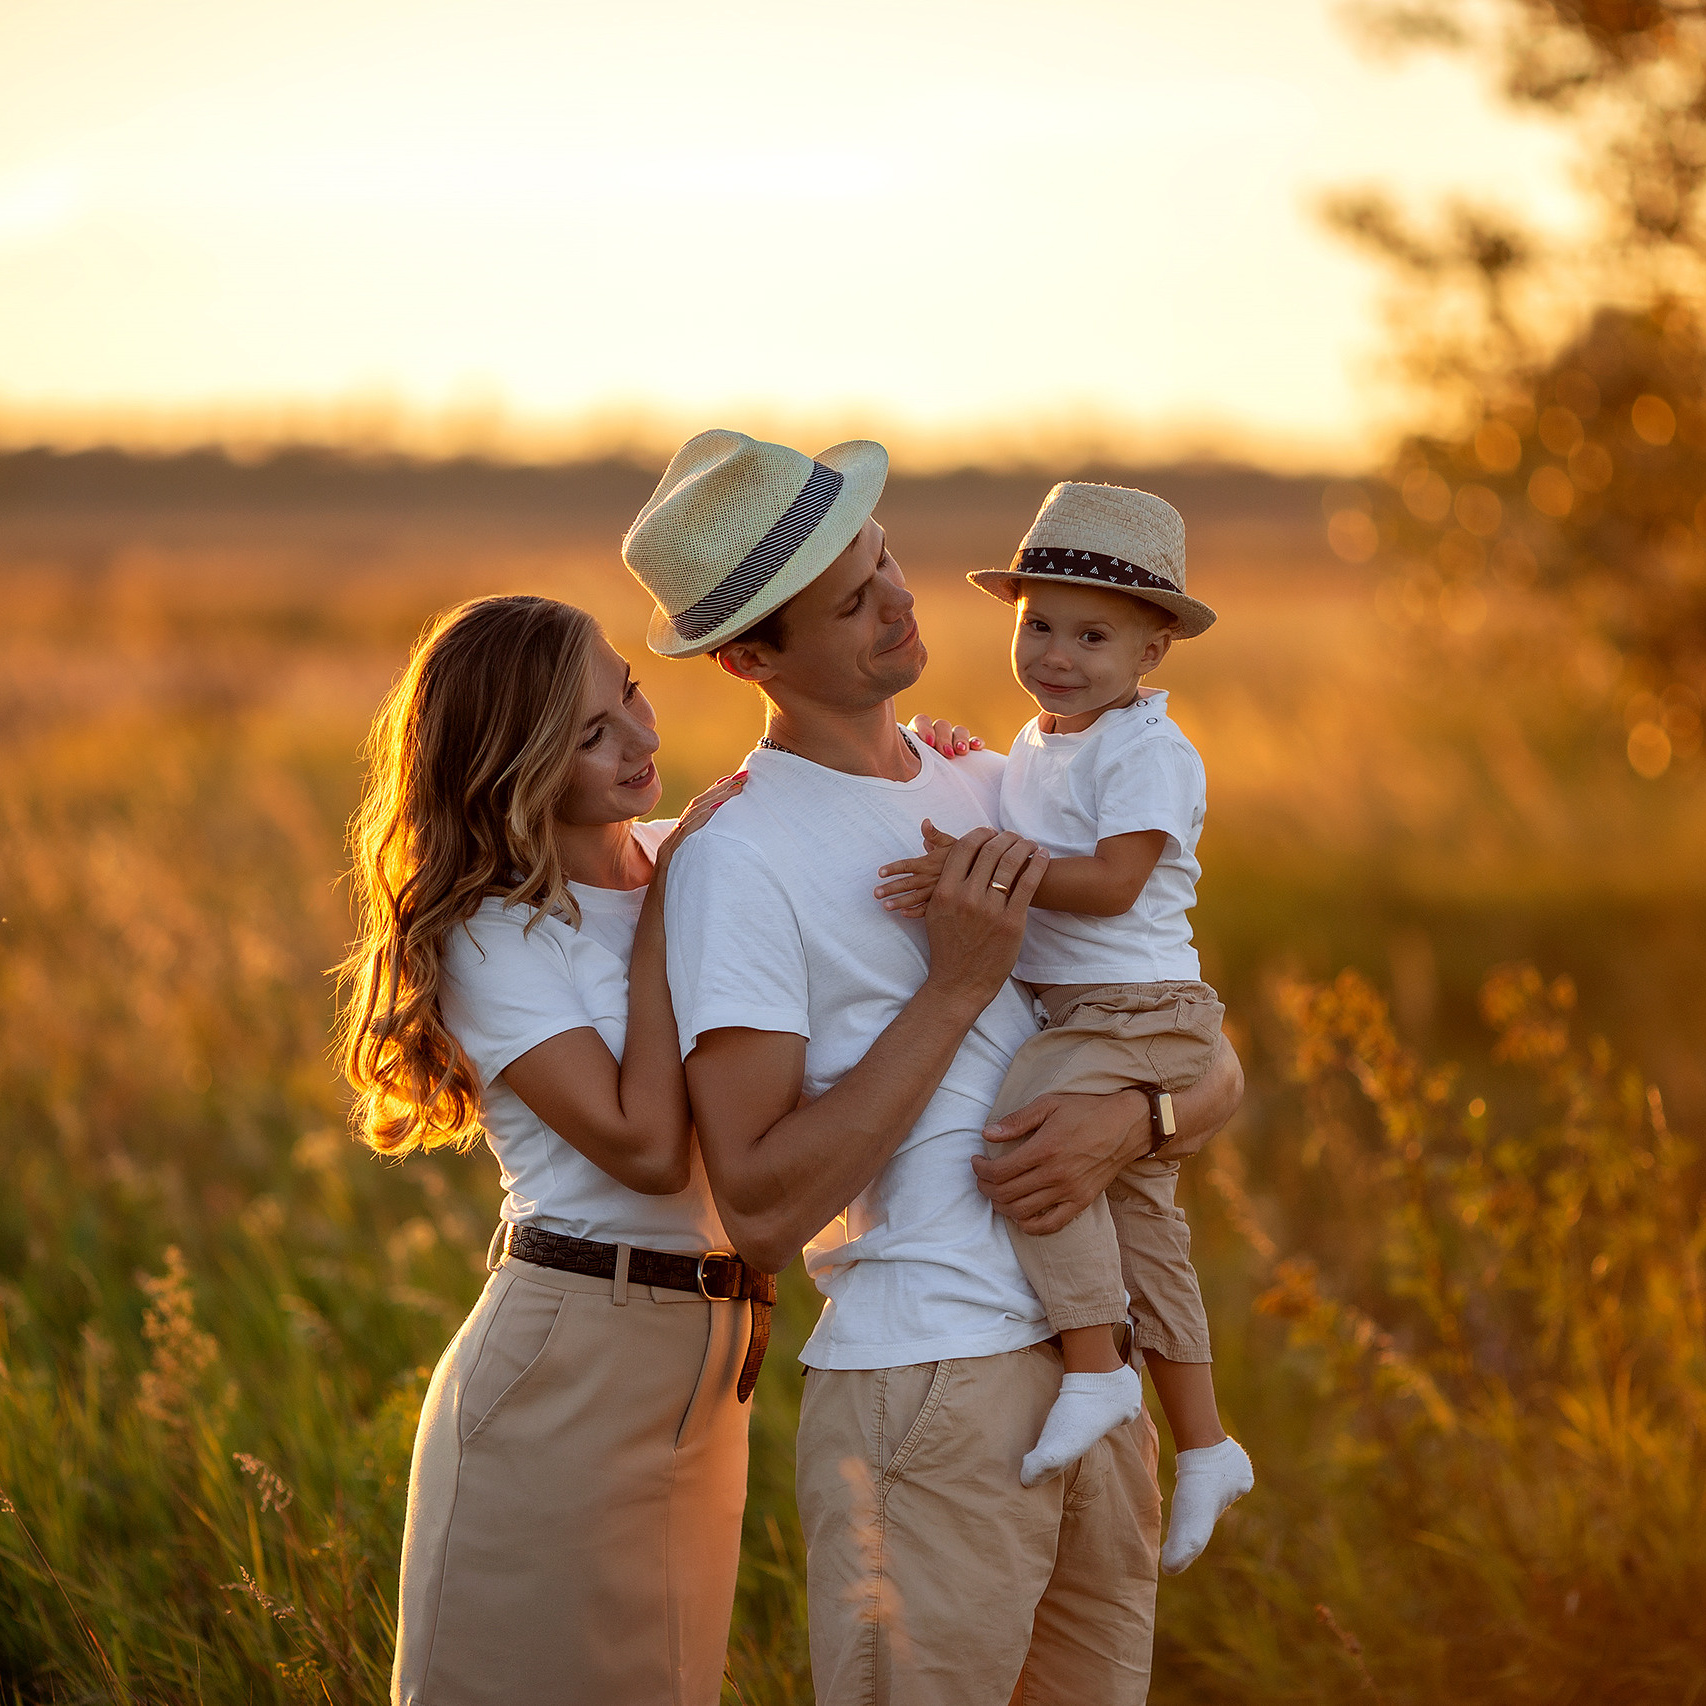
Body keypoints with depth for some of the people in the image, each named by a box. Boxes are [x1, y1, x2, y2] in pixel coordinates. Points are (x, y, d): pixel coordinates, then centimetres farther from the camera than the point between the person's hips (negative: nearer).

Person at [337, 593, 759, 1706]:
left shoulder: (687, 858, 6)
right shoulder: (494, 937, -12)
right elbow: (645, 1147, -21)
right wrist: (664, 907, -16)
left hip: (707, 1365, 7)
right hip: (564, 1371, -7)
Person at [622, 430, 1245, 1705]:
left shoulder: (1003, 789, 12)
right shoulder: (736, 860, -10)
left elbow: (1218, 1072, 12)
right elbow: (761, 1210, -17)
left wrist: (1133, 1118, -12)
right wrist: (955, 986, -17)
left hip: (1097, 1365, 7)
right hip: (922, 1393, -7)